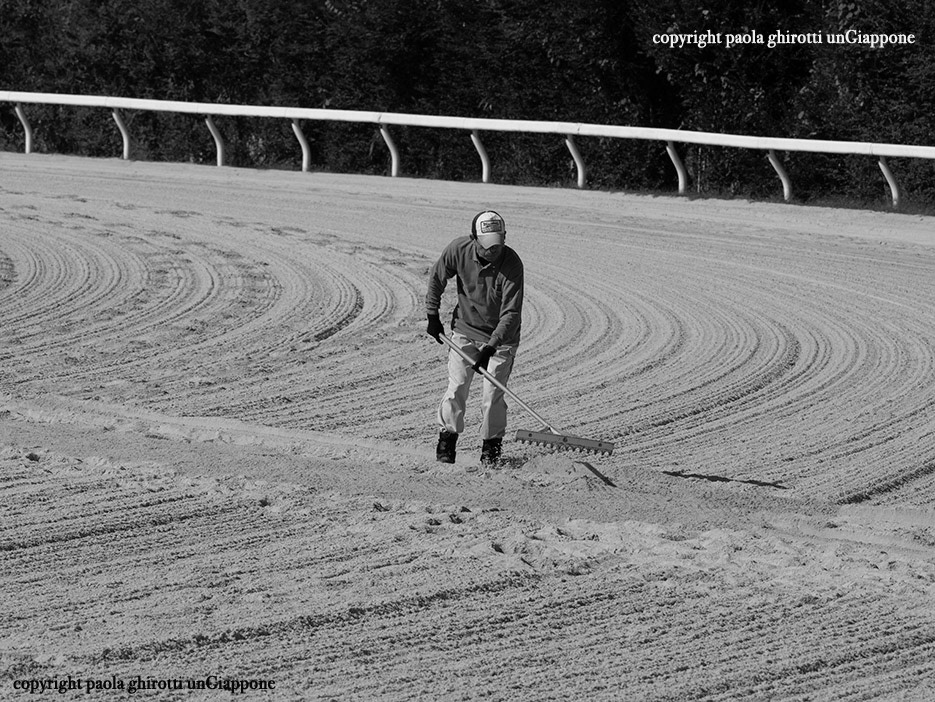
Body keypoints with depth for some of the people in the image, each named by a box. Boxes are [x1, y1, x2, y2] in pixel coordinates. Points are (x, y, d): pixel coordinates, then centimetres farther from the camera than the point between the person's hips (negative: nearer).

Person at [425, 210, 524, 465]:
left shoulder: (511, 264, -26)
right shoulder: (459, 250, -17)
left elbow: (511, 313, -26)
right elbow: (437, 278, 4)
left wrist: (491, 347, -33)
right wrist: (433, 315, 6)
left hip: (501, 336, -2)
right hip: (465, 328, 2)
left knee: (493, 394, -6)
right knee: (457, 386, -5)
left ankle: (492, 444, 12)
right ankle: (447, 438, 12)